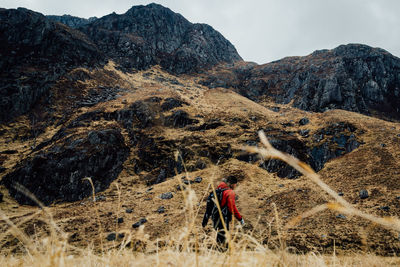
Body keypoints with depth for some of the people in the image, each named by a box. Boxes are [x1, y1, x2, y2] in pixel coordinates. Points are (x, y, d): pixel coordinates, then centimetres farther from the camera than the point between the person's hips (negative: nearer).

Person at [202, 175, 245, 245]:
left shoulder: (218, 189, 8)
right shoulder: (230, 192, -17)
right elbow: (232, 207, -23)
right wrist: (240, 218, -15)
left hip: (214, 216, 8)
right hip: (223, 218, -8)